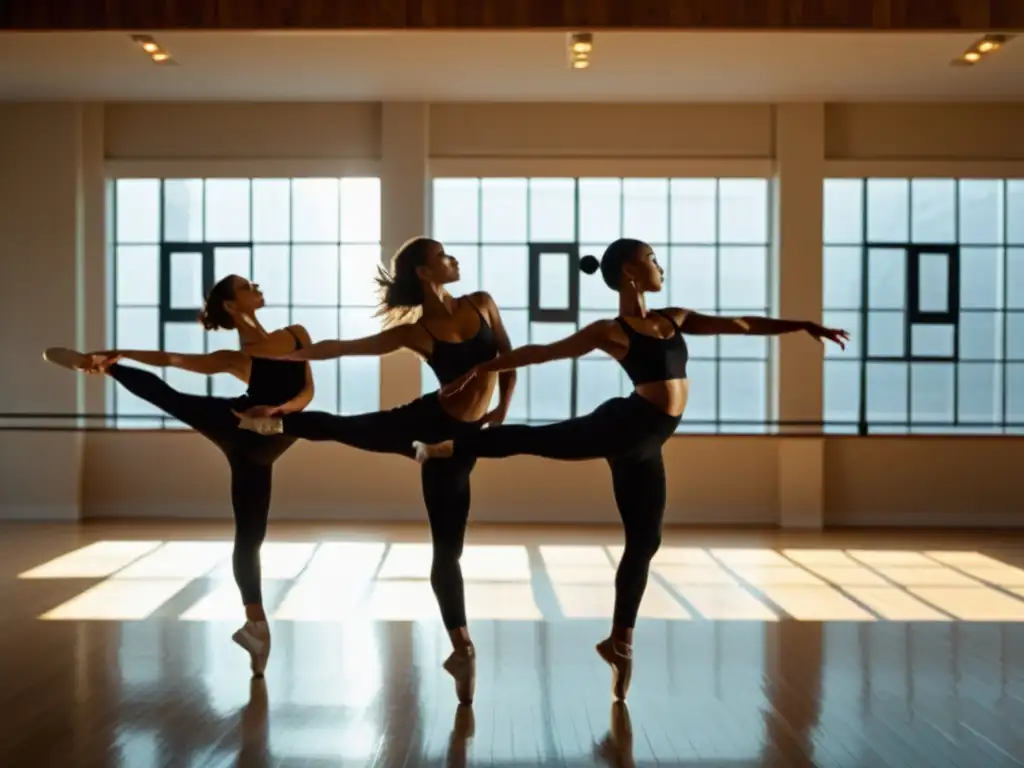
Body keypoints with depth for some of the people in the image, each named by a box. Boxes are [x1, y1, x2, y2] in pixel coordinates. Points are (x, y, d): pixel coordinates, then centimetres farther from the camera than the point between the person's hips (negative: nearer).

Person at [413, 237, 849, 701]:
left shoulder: (674, 319, 18)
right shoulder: (611, 332, 0)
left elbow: (742, 325, 21)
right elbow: (540, 352, -1)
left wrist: (804, 326, 20)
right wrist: (478, 370, -4)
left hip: (645, 444, 6)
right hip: (624, 426, -6)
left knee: (644, 541, 9)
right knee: (532, 439, -22)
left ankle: (620, 641, 21)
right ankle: (445, 448, -4)